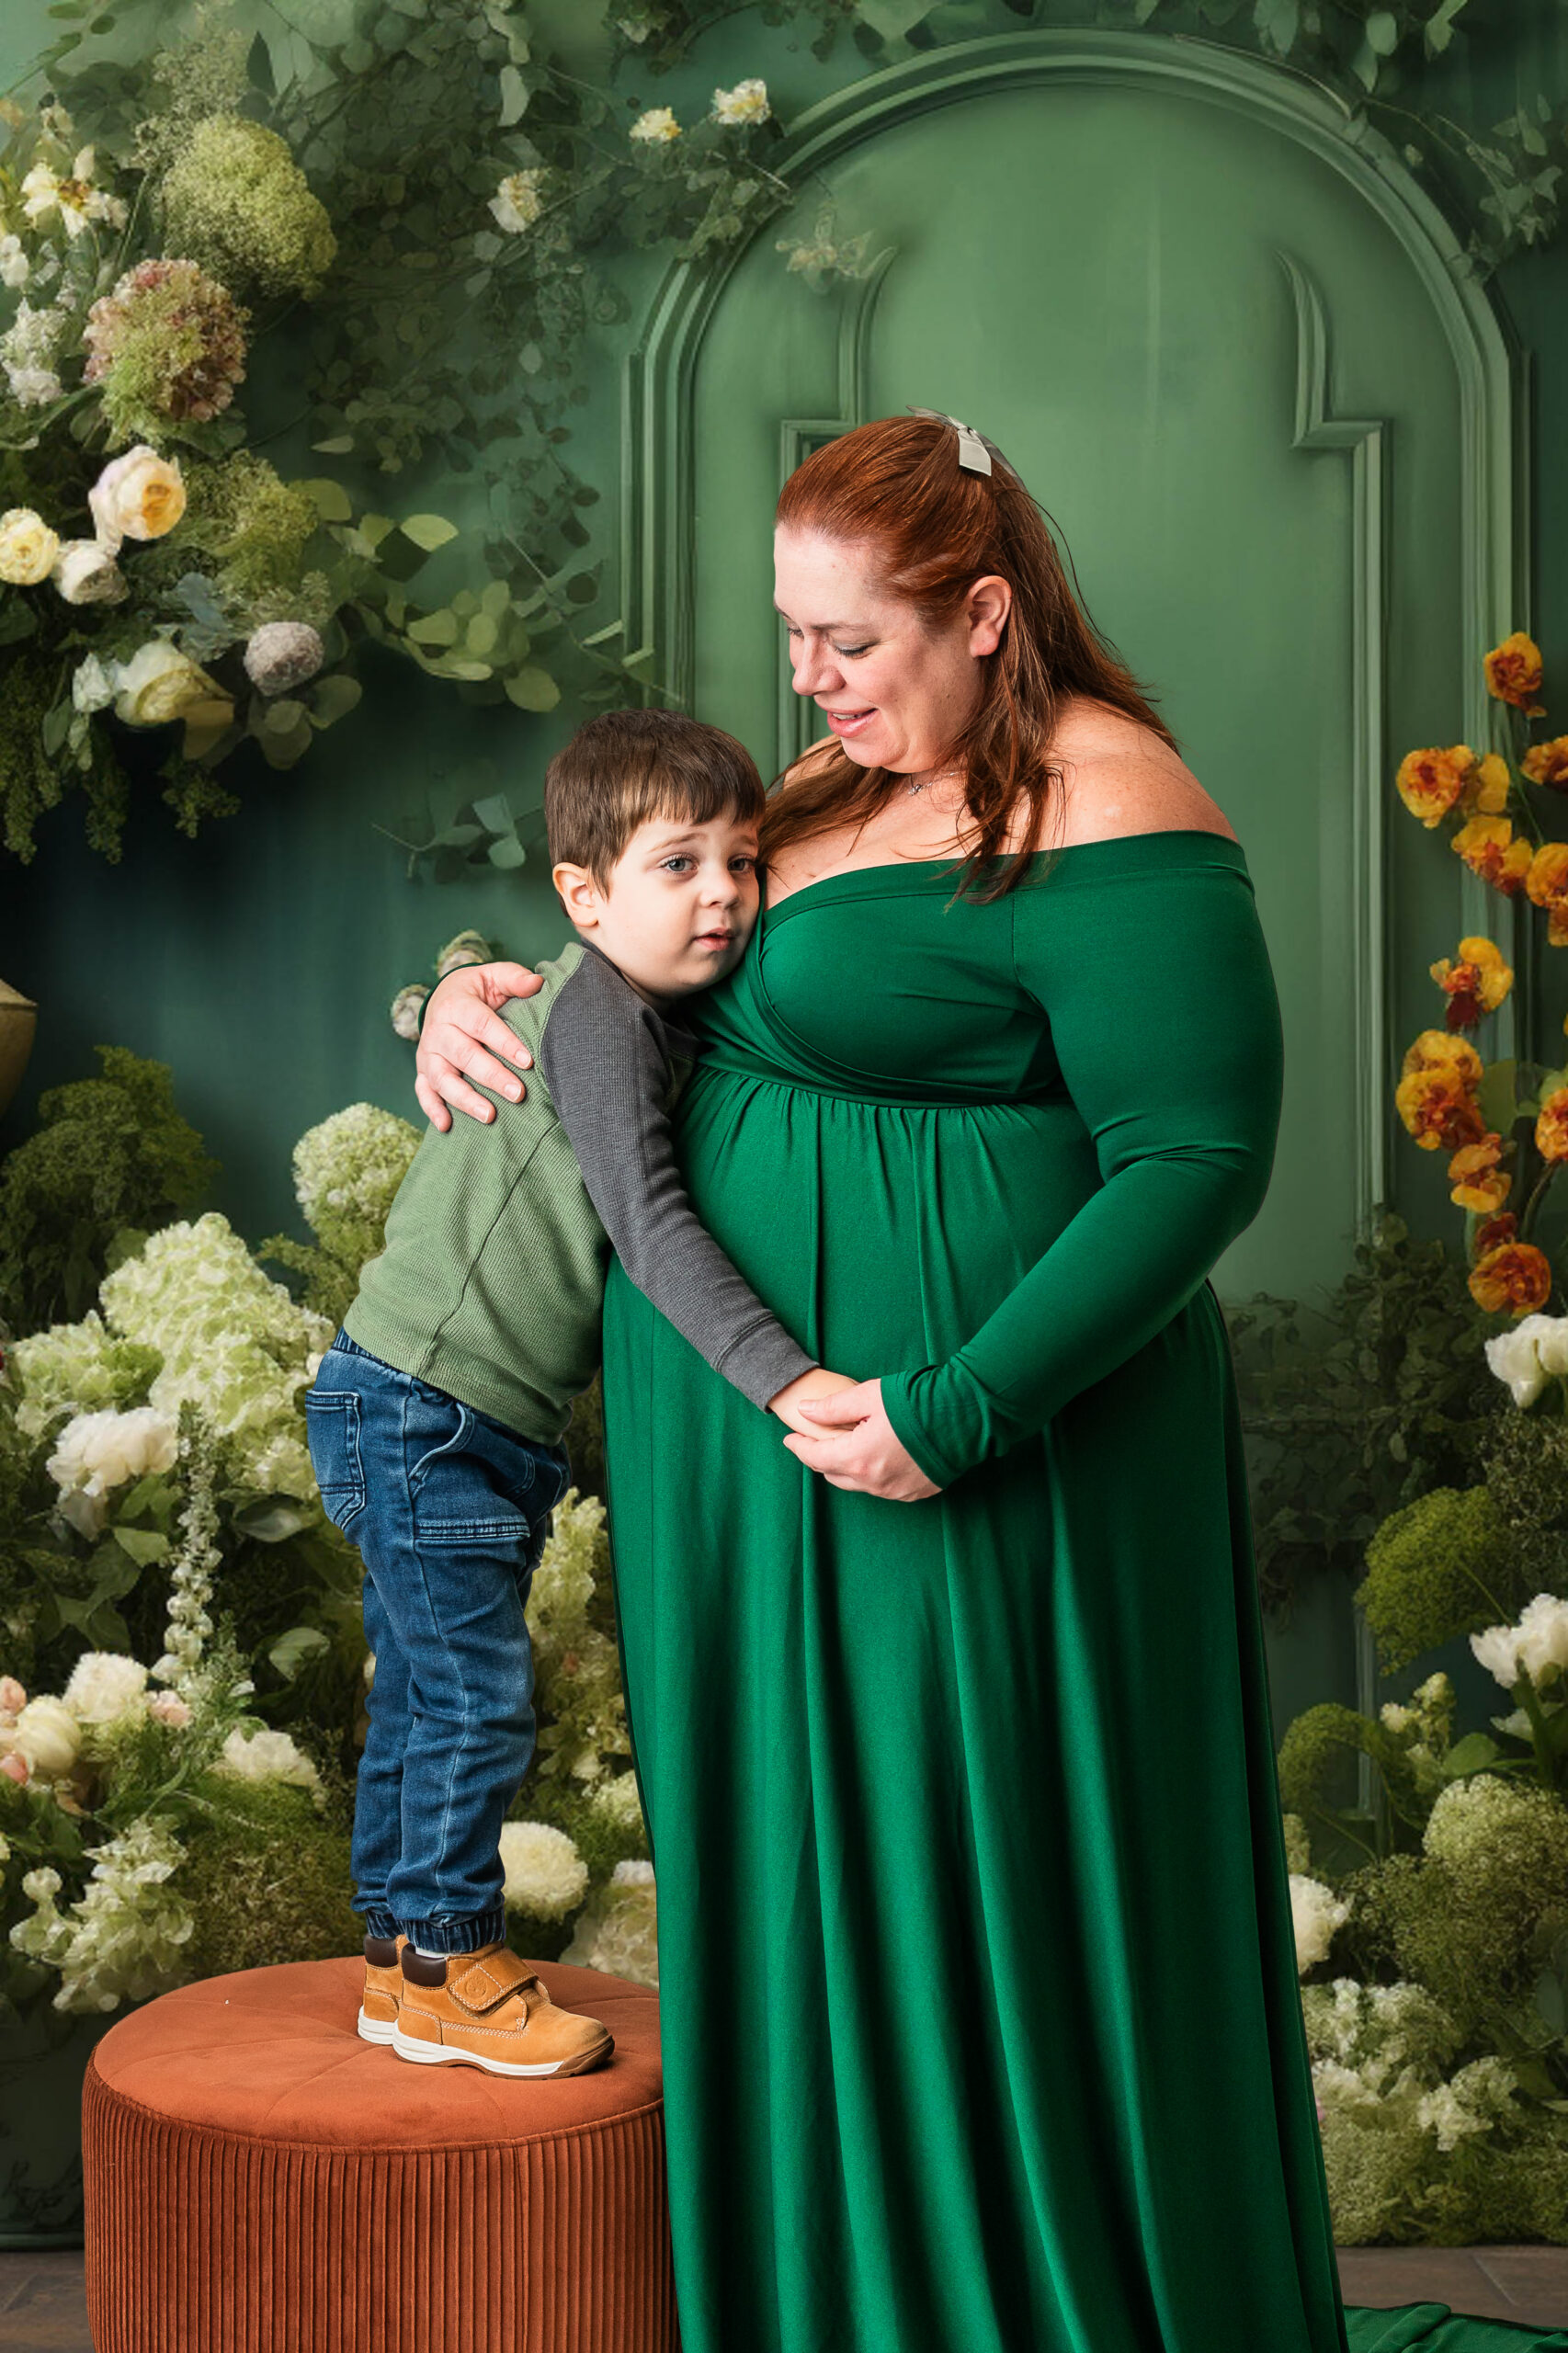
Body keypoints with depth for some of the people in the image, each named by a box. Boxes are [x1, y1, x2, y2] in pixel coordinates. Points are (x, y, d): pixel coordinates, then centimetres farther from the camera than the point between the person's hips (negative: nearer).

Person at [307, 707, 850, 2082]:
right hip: (418, 1406, -10)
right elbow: (649, 1221, -30)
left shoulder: (659, 1017, 10)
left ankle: (403, 1960, 28)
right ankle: (448, 1970, 10)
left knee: (426, 1698, 17)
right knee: (475, 1699, -4)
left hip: (485, 1424, 10)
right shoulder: (601, 1012, -20)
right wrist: (785, 1378, -37)